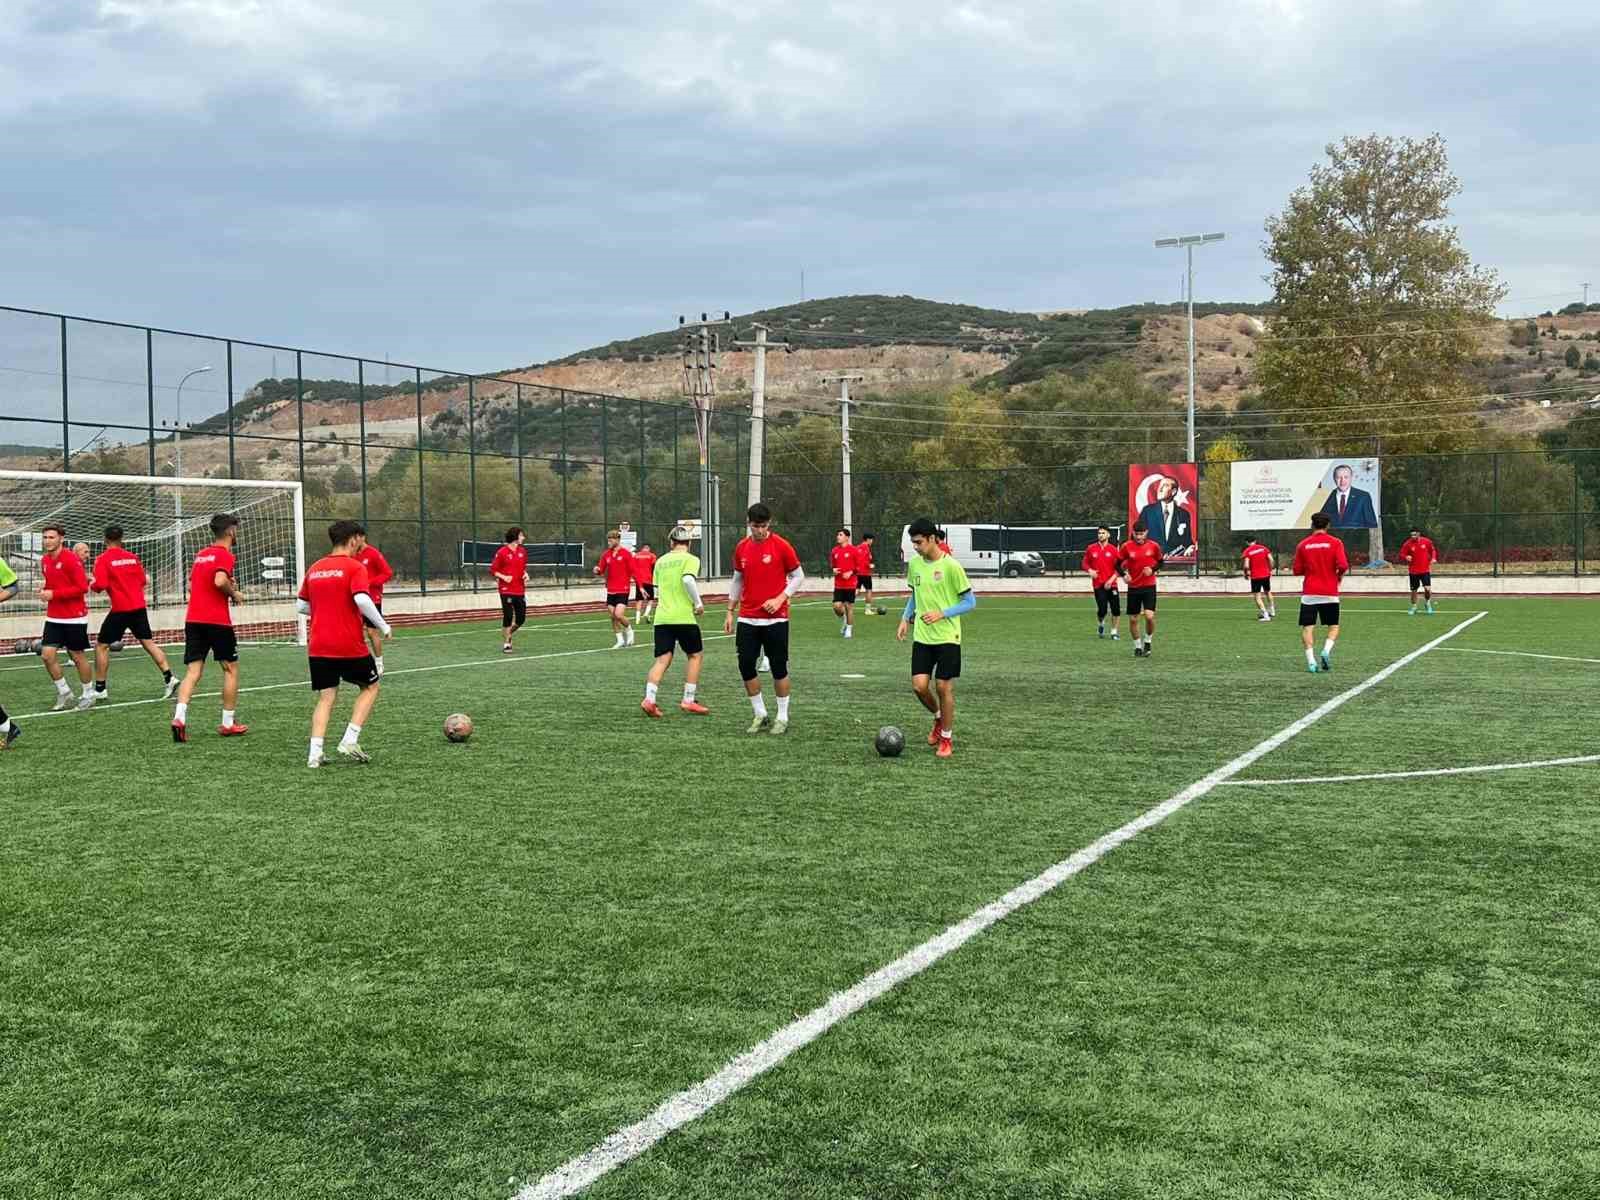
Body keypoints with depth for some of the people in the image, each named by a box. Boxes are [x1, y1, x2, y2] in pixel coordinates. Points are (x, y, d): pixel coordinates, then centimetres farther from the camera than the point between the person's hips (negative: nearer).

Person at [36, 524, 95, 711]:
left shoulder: (71, 559, -14)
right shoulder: (44, 561, 9)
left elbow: (82, 587, -19)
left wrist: (53, 594, -20)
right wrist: (44, 589, -1)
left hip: (74, 618, -6)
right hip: (54, 617, 6)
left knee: (78, 656, 4)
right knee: (47, 655, -3)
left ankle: (88, 695, 19)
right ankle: (64, 692, 13)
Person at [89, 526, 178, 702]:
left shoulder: (103, 559, -7)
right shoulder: (132, 557, 8)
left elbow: (101, 585, -15)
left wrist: (92, 584, 6)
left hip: (121, 609, -5)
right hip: (139, 606, 5)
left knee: (101, 646, 6)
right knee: (148, 642, 9)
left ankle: (99, 689, 7)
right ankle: (169, 678, 0)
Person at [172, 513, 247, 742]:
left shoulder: (201, 555, 17)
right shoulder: (224, 555, -8)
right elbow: (220, 581, -24)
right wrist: (235, 594, -6)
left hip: (193, 620, 6)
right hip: (217, 621, -6)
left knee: (193, 672, 2)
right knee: (231, 669, 9)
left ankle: (179, 717, -17)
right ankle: (228, 724, 12)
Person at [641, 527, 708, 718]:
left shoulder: (661, 561, 15)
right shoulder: (690, 559, -2)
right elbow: (688, 579, -20)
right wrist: (698, 603, -9)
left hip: (662, 617, 5)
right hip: (683, 616, -5)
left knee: (662, 659, 3)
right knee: (696, 655, 11)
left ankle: (649, 698, -14)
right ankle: (688, 700, 8)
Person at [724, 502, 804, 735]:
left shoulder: (781, 545, -7)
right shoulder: (741, 548, 7)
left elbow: (798, 576, -1)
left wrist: (780, 598, -14)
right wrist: (730, 612, 13)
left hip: (775, 618, -4)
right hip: (748, 618, 4)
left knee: (778, 668, 1)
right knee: (746, 665, -1)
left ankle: (782, 718, 13)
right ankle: (760, 716, 13)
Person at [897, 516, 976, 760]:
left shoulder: (951, 566, -13)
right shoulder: (914, 564, 4)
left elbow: (970, 602, -9)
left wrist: (942, 614, -19)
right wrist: (906, 618, 7)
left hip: (947, 638, -5)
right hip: (922, 637, 5)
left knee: (944, 687, -1)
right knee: (919, 686, -4)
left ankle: (947, 737, 16)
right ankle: (939, 718, 26)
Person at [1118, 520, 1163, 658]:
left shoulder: (1153, 546, -5)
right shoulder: (1126, 546, -7)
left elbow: (1160, 562, 8)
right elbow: (1118, 563, 5)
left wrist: (1153, 569, -11)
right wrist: (1124, 574, -13)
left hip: (1149, 586, -1)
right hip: (1133, 587, 1)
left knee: (1149, 616, -17)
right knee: (1133, 619, 4)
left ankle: (1148, 641, 10)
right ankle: (1137, 646, 23)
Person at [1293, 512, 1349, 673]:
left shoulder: (1303, 545, 3)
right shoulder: (1335, 543, -2)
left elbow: (1297, 570, 5)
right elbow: (1343, 566, -12)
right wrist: (1339, 576, 9)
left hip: (1309, 594, 0)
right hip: (1330, 593, 0)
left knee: (1307, 627, 2)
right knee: (1333, 627, 13)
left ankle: (1311, 660, -13)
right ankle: (1326, 650, -12)